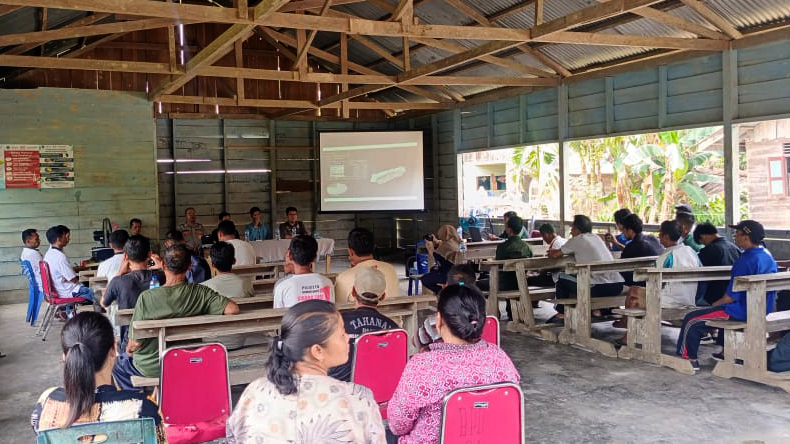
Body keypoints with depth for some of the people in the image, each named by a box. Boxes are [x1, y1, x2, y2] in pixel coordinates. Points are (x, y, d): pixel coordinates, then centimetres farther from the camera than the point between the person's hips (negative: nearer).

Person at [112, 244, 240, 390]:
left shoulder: (146, 297, -24)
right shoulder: (201, 293, -19)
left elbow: (136, 342, -19)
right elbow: (233, 309, -24)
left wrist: (129, 350, 4)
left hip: (150, 368, -3)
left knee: (117, 363, 31)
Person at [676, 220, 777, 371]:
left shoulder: (746, 261, -22)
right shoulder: (767, 257, 6)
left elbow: (732, 296, -21)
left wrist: (715, 304, -2)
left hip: (744, 312, -10)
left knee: (691, 320, -2)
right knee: (724, 309, 39)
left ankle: (689, 359, 8)